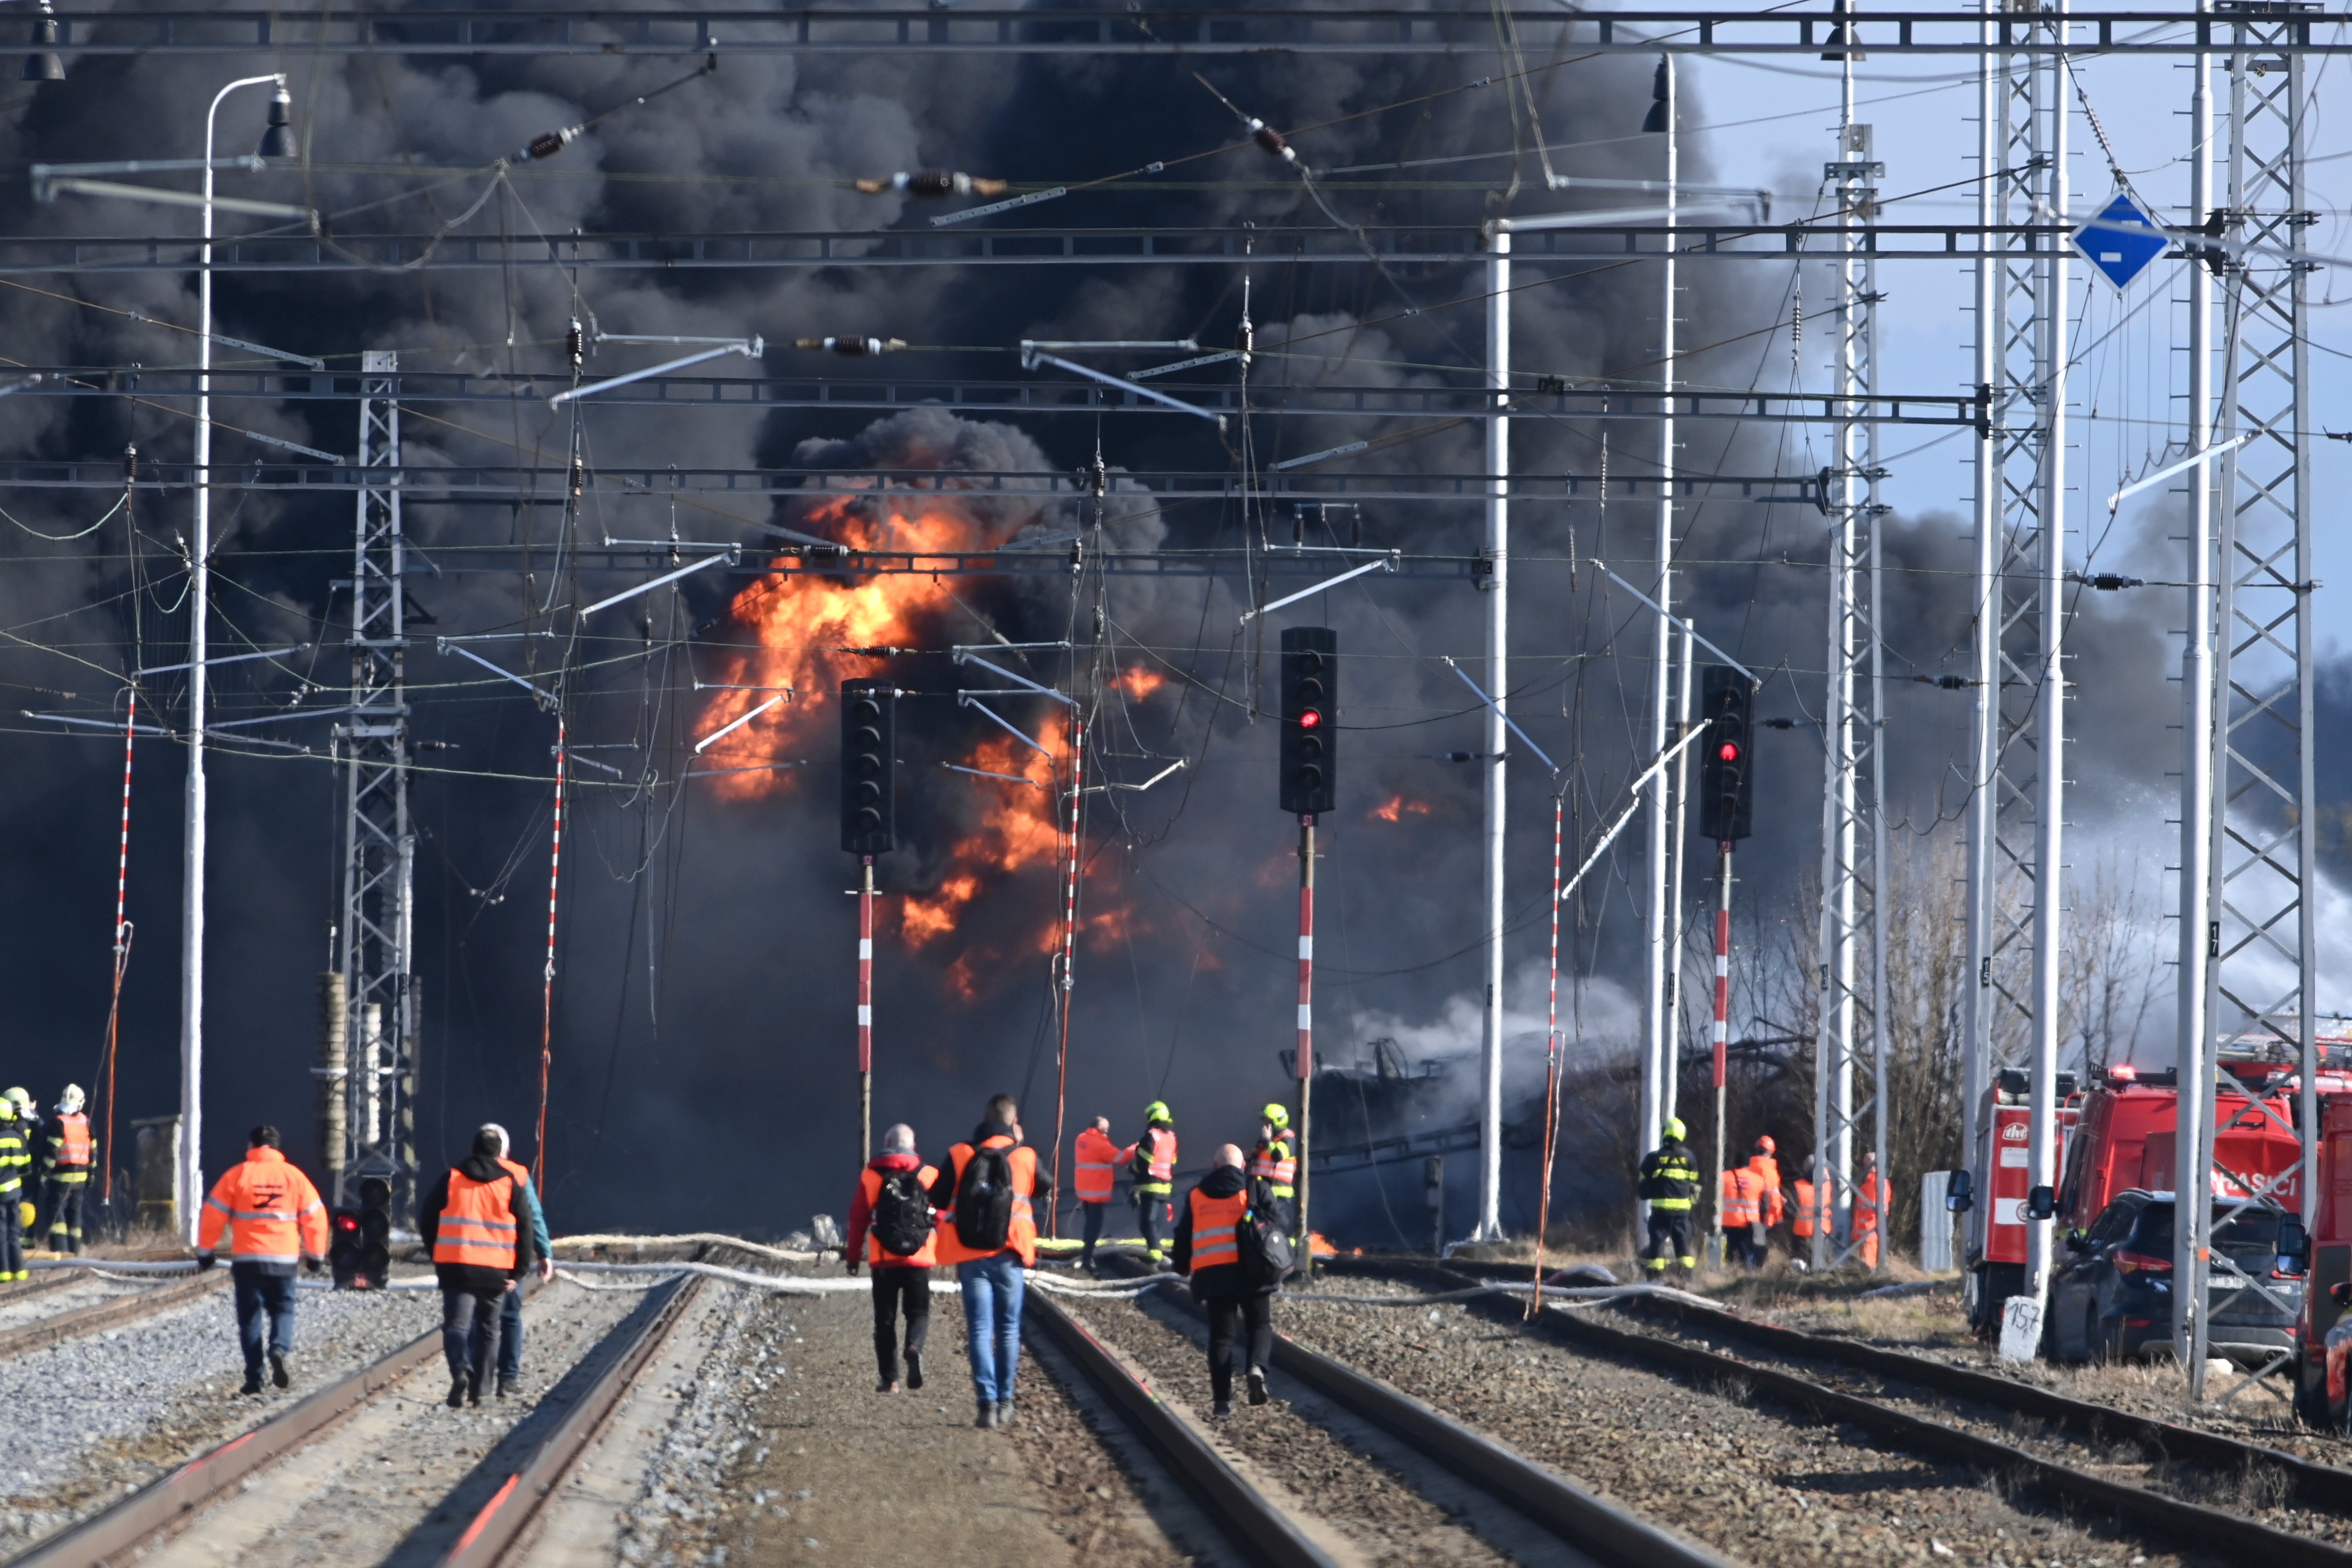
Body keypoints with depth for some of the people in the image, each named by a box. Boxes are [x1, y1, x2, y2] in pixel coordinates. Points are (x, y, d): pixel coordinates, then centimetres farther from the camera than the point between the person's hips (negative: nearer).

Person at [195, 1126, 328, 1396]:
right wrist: (315, 1254, 16)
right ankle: (280, 1349, -16)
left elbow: (214, 1214, -3)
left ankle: (254, 1378, 1)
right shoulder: (294, 1176, 3)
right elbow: (315, 1215, 5)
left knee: (250, 1316, 6)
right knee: (283, 1309, 14)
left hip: (247, 1260, -1)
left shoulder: (238, 1176, -3)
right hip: (284, 1260, 1)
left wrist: (205, 1251, 8)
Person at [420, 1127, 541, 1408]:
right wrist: (519, 1272, 6)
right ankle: (478, 1389, 16)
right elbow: (526, 1230, 3)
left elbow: (427, 1222, 7)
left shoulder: (451, 1179, 3)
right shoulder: (512, 1184, 4)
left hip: (456, 1267, -1)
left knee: (456, 1324, -5)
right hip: (497, 1271, 1)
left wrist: (437, 1254, 20)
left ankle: (461, 1372, -32)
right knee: (489, 1329, 15)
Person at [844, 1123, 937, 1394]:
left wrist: (852, 1256, 9)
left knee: (885, 1319, 9)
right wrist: (941, 1252, 15)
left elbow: (858, 1218, 1)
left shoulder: (871, 1175, 1)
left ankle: (889, 1379, 5)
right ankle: (915, 1348, -22)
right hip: (920, 1260, 0)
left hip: (884, 1260, 0)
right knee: (918, 1311, 10)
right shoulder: (929, 1175, 2)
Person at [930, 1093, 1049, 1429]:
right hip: (1009, 1257, 0)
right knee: (1008, 1329, 13)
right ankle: (1004, 1402, 14)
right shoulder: (1025, 1157, -2)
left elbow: (938, 1200, 4)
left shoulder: (959, 1156, -3)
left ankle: (987, 1402, -10)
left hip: (971, 1258, 0)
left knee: (980, 1329, 0)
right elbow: (1046, 1188, 18)